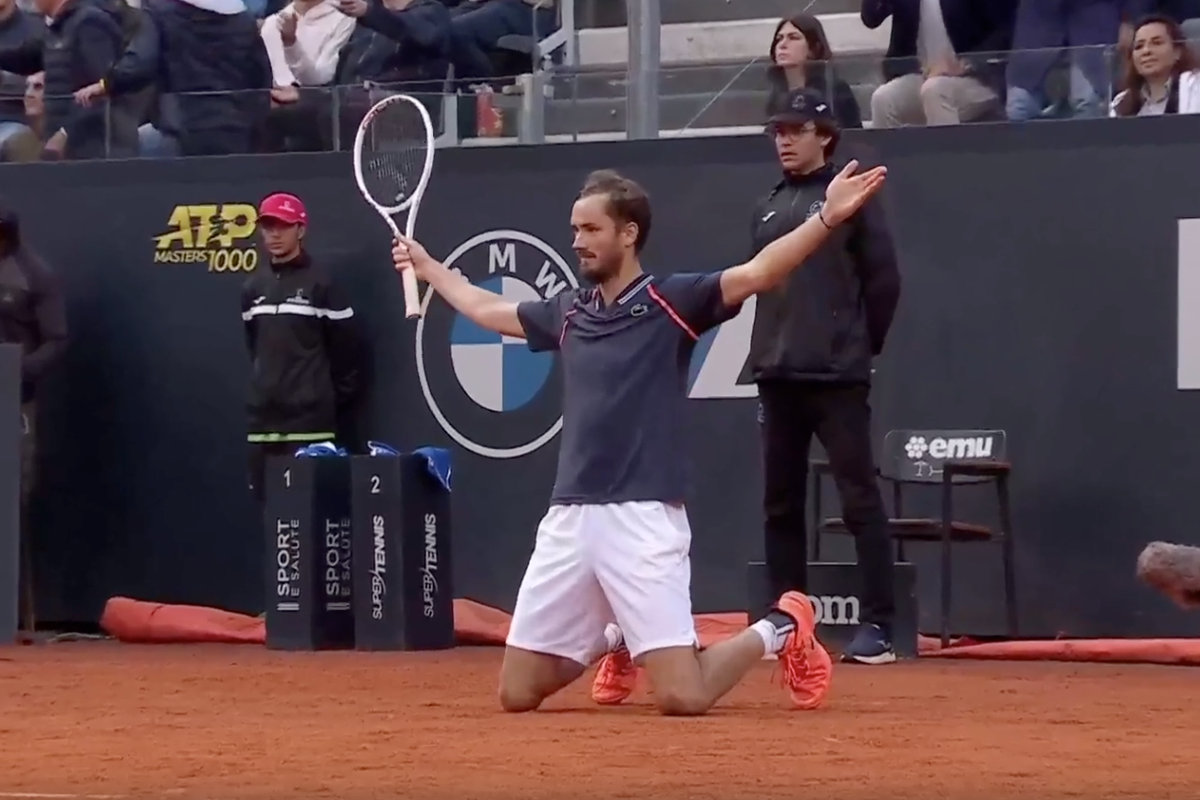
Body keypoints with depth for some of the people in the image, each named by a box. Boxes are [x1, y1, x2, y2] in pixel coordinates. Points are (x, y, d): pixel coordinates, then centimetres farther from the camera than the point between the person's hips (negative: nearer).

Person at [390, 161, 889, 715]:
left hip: (642, 518, -6)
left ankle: (778, 631, 16)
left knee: (683, 699, -15)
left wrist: (828, 218, -27)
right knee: (517, 693, 7)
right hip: (568, 519, 6)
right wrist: (428, 267, 45)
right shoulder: (569, 312, 16)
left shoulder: (670, 301, -1)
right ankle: (615, 639, 37)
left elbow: (756, 274, -15)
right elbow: (488, 311, 35)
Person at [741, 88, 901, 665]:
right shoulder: (768, 209, 16)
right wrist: (766, 353, 11)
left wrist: (860, 350, 0)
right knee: (780, 505, 9)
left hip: (837, 379, -7)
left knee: (860, 499, -8)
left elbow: (883, 280, -3)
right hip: (777, 378, 7)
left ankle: (878, 627, -10)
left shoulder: (850, 198, -2)